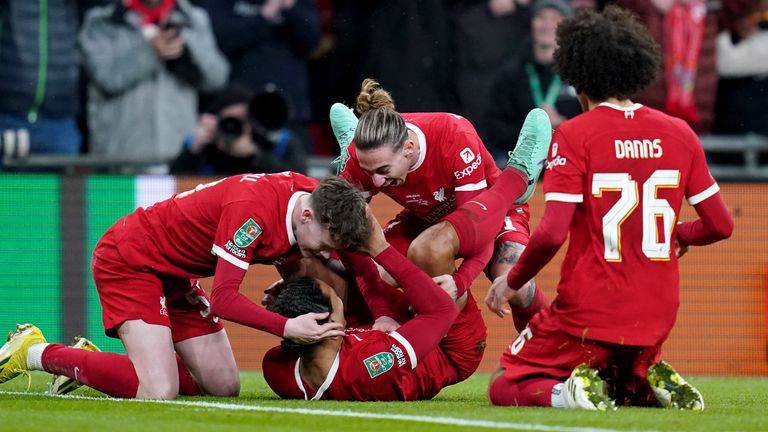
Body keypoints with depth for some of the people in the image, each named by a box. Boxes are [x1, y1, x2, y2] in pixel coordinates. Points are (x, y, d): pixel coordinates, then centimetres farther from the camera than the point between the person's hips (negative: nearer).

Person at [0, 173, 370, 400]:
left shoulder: (312, 196, -7)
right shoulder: (251, 209, -32)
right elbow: (223, 298, -28)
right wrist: (287, 327, -34)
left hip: (175, 274, 10)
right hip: (128, 259, -10)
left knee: (224, 387, 6)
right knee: (159, 392, -24)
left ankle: (92, 365, 17)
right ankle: (36, 354, -5)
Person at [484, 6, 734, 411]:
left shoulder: (574, 135, -11)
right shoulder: (679, 133, 2)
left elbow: (552, 233, -18)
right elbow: (720, 225, 5)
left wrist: (511, 281, -1)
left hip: (589, 314, -5)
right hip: (657, 316, 5)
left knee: (504, 388, 13)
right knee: (625, 381, 32)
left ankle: (565, 393, -18)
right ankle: (656, 385, -2)